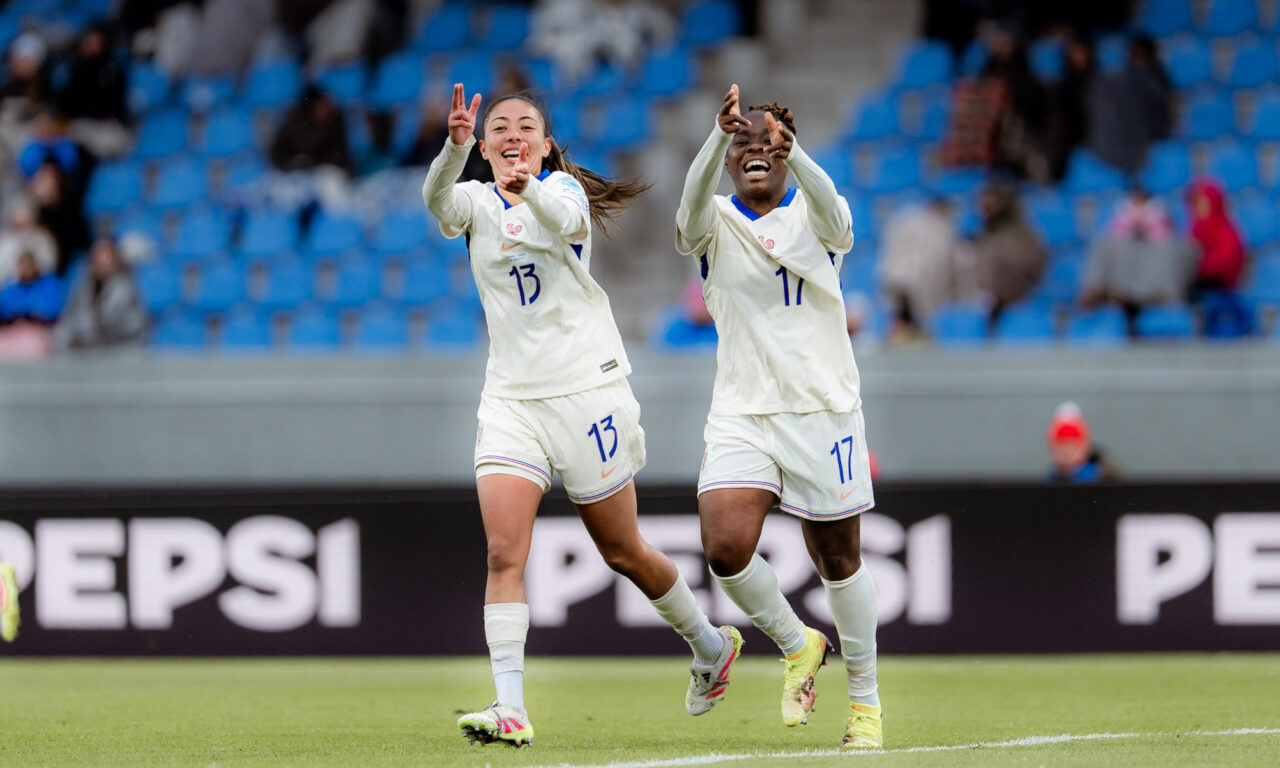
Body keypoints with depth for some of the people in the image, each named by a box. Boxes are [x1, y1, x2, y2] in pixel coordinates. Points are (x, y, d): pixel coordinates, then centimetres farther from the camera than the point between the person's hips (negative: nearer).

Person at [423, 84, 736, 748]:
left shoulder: (562, 188, -1)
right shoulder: (476, 202, 5)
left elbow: (569, 219, -27)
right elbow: (439, 200, -20)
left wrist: (530, 191, -50)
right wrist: (455, 146, -42)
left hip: (587, 387, -2)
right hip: (510, 397, 2)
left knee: (623, 553, 7)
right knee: (503, 553, -14)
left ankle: (710, 644, 31)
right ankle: (510, 708, -19)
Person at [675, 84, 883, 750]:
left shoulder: (815, 216, 1)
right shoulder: (714, 224, 2)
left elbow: (829, 210, -24)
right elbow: (694, 201, -22)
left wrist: (793, 152, -44)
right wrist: (719, 134, -41)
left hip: (823, 408, -1)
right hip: (740, 413, 1)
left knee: (837, 559, 5)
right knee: (725, 548, -17)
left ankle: (865, 700, 22)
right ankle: (797, 645, 10)